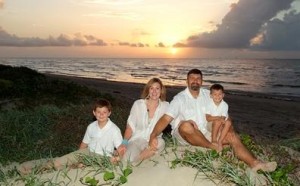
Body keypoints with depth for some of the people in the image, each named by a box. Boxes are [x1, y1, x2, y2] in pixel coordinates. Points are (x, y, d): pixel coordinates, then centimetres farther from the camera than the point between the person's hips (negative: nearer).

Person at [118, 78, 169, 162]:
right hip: (136, 139, -2)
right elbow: (130, 126, 1)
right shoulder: (138, 104, 1)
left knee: (160, 143, -33)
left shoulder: (165, 106, 2)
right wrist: (124, 143, -11)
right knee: (129, 159, -30)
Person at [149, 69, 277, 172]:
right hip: (185, 135, -4)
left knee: (233, 137, -13)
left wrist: (230, 130, -14)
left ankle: (255, 163, -26)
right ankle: (214, 148, -20)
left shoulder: (208, 95, 2)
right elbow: (166, 119, -22)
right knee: (186, 125, -38)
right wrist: (153, 135, -37)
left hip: (205, 133, 5)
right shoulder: (180, 98, -12)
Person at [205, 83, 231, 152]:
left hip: (220, 124, 3)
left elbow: (223, 118, -15)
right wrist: (218, 118, -30)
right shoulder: (209, 104, -12)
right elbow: (208, 118, -18)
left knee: (228, 122, -27)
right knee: (218, 121, -33)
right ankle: (214, 140, -22)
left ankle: (220, 141, -26)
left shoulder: (225, 105, -9)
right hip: (211, 125, -2)